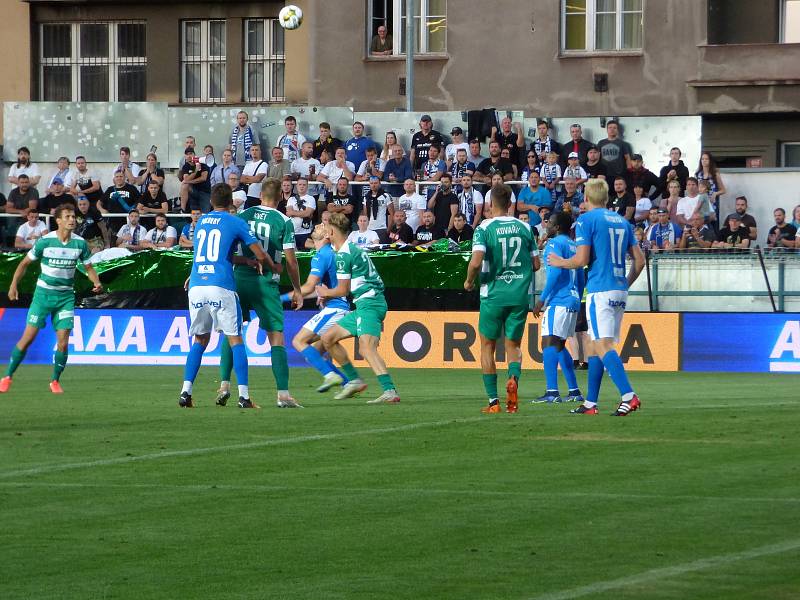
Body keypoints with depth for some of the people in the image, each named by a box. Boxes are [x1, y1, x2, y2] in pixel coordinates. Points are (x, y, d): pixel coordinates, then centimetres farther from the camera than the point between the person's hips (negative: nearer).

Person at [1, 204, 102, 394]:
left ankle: (55, 381, 12)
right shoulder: (45, 241, -9)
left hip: (66, 296, 2)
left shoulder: (80, 243, -3)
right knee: (28, 337, -6)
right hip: (43, 293, -2)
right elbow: (24, 263, 2)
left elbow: (88, 267, 10)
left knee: (63, 342, -6)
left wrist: (96, 282, -9)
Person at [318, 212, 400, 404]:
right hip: (364, 305, 10)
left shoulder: (343, 255, -10)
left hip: (369, 303, -10)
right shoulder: (354, 249, 20)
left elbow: (343, 290, -6)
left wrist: (325, 292, 12)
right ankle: (354, 380, 18)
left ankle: (390, 391, -41)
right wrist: (329, 295, 28)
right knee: (328, 338, 15)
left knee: (366, 348, -27)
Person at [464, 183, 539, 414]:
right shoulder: (524, 227, 4)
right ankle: (513, 377, -21)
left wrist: (469, 282, 0)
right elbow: (536, 263, 7)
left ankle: (493, 401, 7)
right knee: (513, 345, 12)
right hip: (521, 295, 3)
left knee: (487, 346, 12)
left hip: (493, 294, -3)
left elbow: (476, 261, -19)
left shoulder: (484, 228, -7)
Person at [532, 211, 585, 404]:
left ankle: (552, 391, -30)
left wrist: (542, 299, -17)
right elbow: (580, 280, 22)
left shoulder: (554, 244, -7)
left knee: (549, 344, -17)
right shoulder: (574, 246, 20)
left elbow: (556, 272, -19)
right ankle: (574, 391, 20)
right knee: (559, 346, 19)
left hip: (558, 300, -10)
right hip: (573, 301, 10)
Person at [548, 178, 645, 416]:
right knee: (594, 345, 16)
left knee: (603, 345, -14)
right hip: (620, 291, 8)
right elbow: (639, 260, 15)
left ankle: (628, 396, -30)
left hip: (600, 290, -8)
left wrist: (559, 262, 7)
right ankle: (590, 403, 17)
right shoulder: (623, 222, 15)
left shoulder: (586, 220, -5)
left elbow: (581, 260, -12)